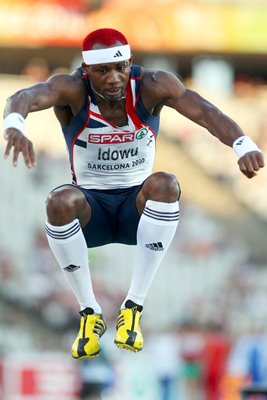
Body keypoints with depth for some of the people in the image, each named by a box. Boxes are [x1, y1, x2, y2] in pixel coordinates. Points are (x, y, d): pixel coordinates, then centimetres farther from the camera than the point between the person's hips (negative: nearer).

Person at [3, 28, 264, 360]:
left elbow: (205, 111, -30)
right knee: (60, 201, -34)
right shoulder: (71, 90, -17)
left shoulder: (151, 86, -15)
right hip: (91, 208, -1)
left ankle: (133, 308, -25)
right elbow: (27, 97, -38)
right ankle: (89, 313, -17)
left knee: (165, 183, -33)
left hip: (138, 206, 1)